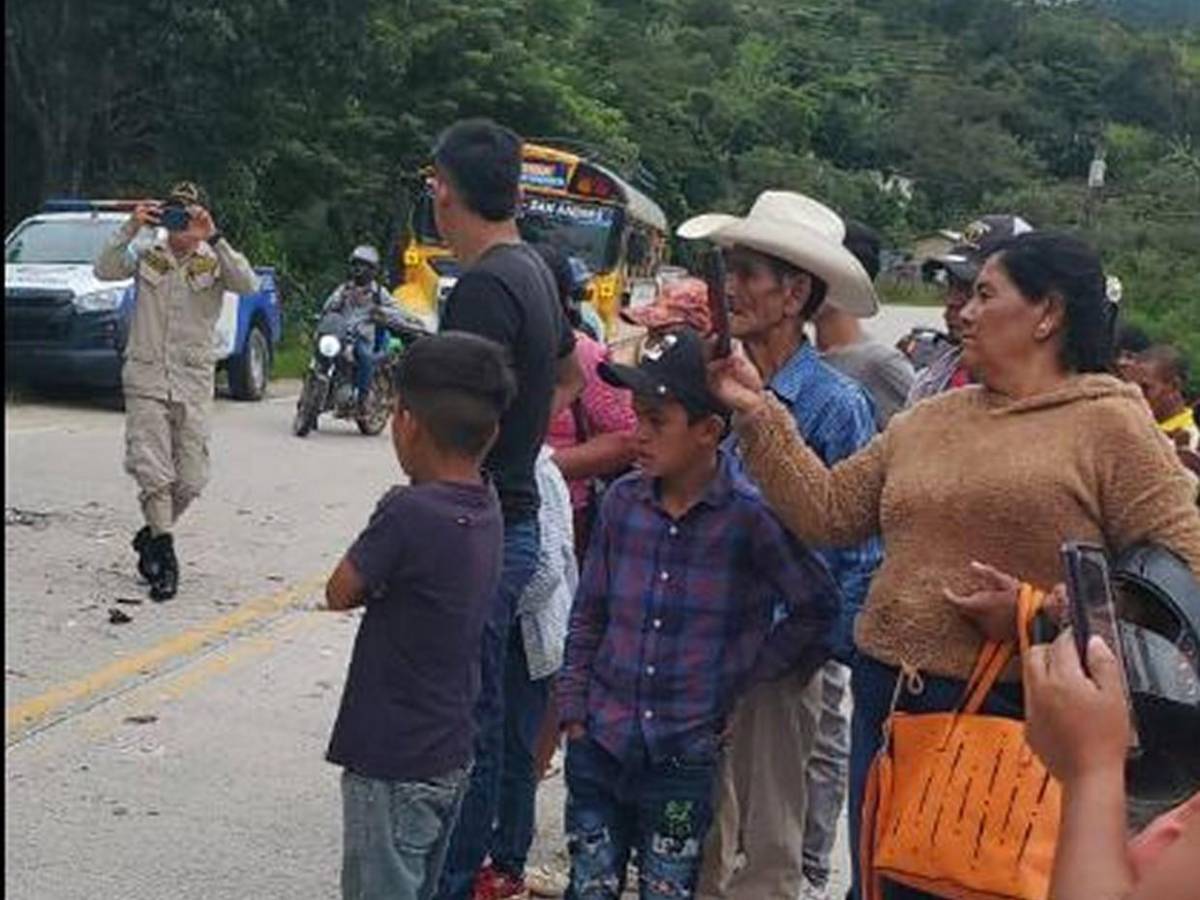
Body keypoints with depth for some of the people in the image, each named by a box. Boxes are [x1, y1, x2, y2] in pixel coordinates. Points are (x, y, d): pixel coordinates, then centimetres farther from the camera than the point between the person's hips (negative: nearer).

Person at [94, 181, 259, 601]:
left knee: (191, 480, 3)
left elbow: (249, 285, -17)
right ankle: (164, 552, -1)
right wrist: (130, 229, -21)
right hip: (146, 379, 0)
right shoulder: (146, 257, 7)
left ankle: (151, 535, 28)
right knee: (153, 471, -12)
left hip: (194, 381, 1)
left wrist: (213, 239, -25)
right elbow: (104, 271, -10)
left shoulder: (215, 263, 3)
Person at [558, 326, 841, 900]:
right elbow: (588, 613, 8)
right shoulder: (623, 501, -1)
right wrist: (574, 708, 6)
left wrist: (745, 683, -5)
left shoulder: (750, 514, -14)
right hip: (600, 745, 3)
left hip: (686, 758, -3)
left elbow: (816, 608, -5)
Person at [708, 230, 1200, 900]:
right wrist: (759, 414, 2)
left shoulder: (1110, 424, -7)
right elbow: (826, 511, 9)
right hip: (888, 701, 6)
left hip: (1012, 717, -6)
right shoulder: (927, 421, 11)